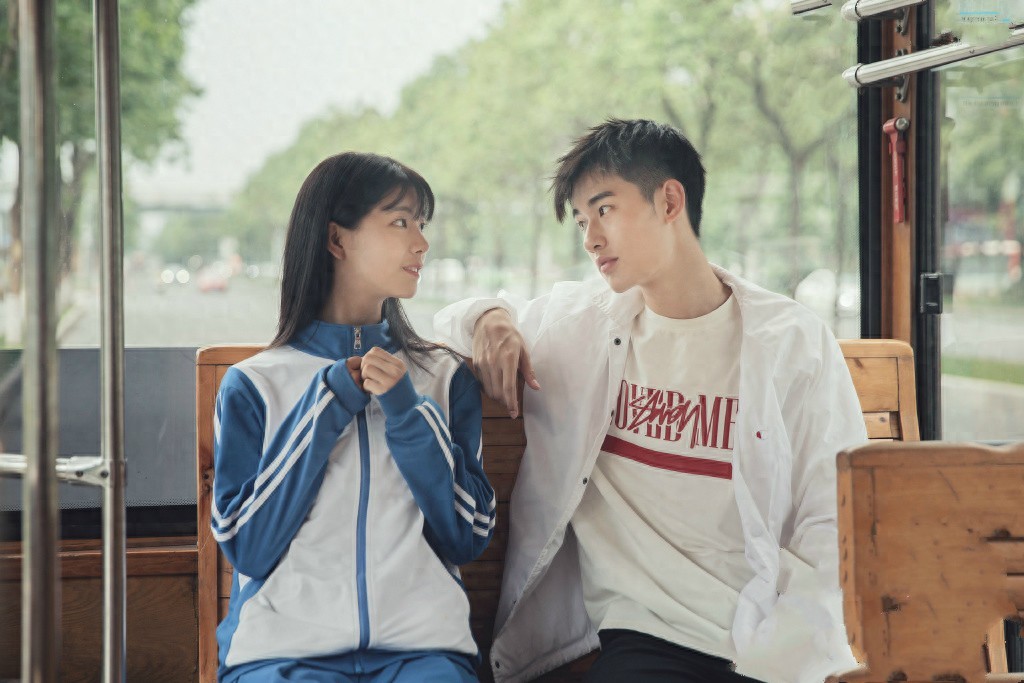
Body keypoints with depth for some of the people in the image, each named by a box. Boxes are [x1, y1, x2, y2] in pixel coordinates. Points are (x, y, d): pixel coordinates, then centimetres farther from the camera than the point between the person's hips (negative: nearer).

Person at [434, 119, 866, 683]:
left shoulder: (792, 341, 4)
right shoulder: (576, 324, 13)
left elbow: (834, 520, 1)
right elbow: (449, 323, 30)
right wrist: (488, 319, 5)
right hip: (646, 633, 1)